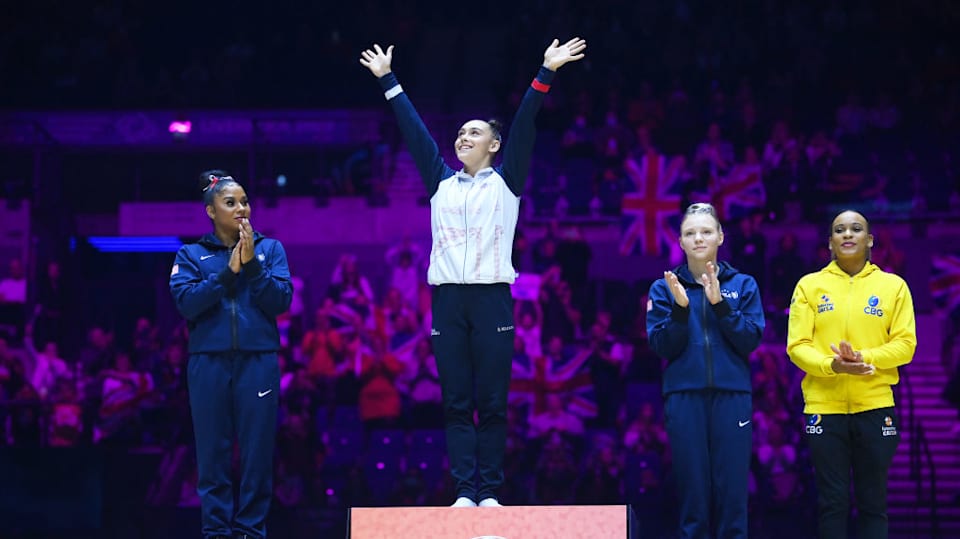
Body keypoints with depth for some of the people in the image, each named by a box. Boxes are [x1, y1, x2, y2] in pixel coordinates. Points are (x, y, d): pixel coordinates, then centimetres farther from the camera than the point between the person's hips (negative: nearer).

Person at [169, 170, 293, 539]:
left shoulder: (270, 249, 11)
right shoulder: (191, 254, 9)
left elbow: (281, 300, -1)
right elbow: (186, 303, -6)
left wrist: (251, 264, -11)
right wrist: (229, 271, -12)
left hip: (258, 361, 0)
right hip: (209, 362, 0)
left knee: (257, 449, -2)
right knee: (213, 450, 0)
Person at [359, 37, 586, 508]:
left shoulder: (506, 181, 8)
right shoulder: (440, 182, 14)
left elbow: (524, 125, 1)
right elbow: (413, 128, 15)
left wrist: (546, 74, -6)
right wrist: (387, 79, 15)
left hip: (492, 297, -3)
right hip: (448, 297, 3)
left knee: (492, 402, -2)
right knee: (456, 402, -1)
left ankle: (490, 492, -1)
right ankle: (464, 492, -1)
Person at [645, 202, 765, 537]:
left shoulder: (743, 285, 8)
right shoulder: (664, 288, 6)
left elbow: (750, 341, -2)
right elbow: (662, 347, -1)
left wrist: (719, 303, -12)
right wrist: (681, 308, -15)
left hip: (731, 396, 0)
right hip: (684, 396, 0)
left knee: (732, 490, -3)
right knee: (693, 489, -1)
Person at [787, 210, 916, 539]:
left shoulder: (893, 286, 6)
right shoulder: (810, 285, 5)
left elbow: (905, 344, 0)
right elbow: (797, 345, -2)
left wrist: (864, 358, -18)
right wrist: (833, 365, -21)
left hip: (875, 406, 0)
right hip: (824, 406, 0)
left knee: (873, 502, 4)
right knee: (832, 502, 2)